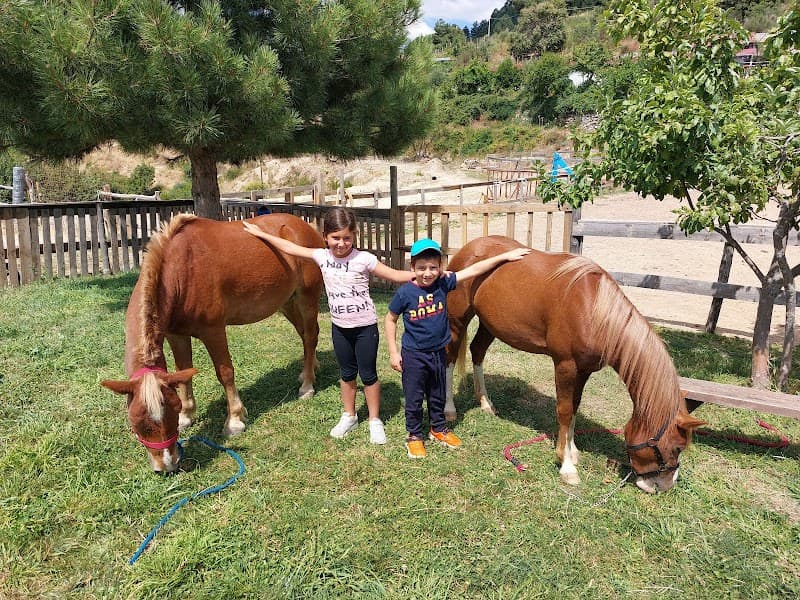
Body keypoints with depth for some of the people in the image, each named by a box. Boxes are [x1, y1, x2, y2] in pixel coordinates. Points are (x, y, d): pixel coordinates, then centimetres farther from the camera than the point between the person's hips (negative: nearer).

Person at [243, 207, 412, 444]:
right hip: (339, 327, 4)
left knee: (368, 374, 6)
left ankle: (375, 421, 22)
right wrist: (260, 233, 12)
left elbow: (395, 276, -13)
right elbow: (290, 248, 6)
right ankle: (349, 416, 35)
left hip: (365, 327, -4)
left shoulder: (364, 259, -16)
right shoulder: (321, 256, -3)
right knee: (347, 373, 18)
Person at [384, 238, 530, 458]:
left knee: (438, 395, 21)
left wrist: (505, 256, -8)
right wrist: (393, 352, -6)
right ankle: (414, 436, 30)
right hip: (413, 355, -3)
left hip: (438, 353, 4)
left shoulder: (443, 284, -9)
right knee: (414, 399, 10)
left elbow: (474, 270, -8)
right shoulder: (405, 292, -16)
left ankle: (438, 428, 42)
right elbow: (390, 320, -5)